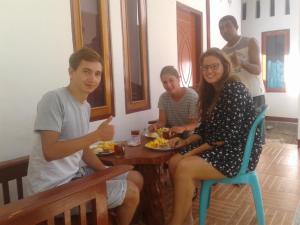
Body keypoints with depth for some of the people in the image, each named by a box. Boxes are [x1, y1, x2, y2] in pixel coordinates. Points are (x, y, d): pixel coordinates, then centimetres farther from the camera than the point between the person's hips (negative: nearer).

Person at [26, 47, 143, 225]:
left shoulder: (86, 106, 7)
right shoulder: (54, 100, -19)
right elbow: (49, 152, -26)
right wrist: (96, 135, -26)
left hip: (76, 173, 9)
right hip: (54, 185, -8)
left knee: (136, 179, 14)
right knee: (131, 193, -6)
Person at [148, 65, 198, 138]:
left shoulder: (192, 96, -13)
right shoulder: (163, 97, 1)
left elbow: (195, 124, -15)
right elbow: (162, 121, -2)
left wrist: (183, 128, -36)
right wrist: (156, 125, -25)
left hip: (188, 135, -3)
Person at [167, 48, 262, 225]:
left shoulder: (234, 90, -18)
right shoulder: (211, 90, 10)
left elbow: (229, 134, -23)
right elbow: (206, 127, 13)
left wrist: (195, 151, -19)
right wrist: (186, 142, -2)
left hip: (239, 152, -8)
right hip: (217, 148, 9)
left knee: (184, 168, -23)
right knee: (174, 162, -7)